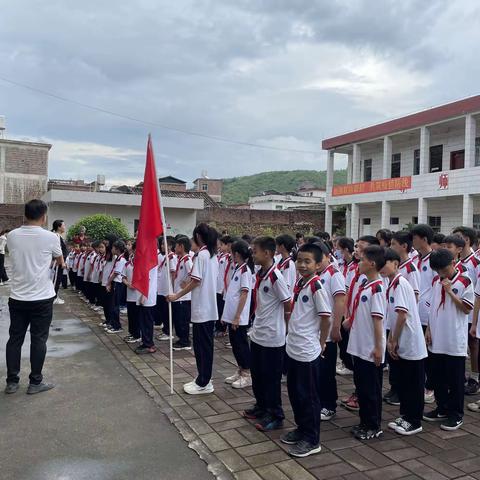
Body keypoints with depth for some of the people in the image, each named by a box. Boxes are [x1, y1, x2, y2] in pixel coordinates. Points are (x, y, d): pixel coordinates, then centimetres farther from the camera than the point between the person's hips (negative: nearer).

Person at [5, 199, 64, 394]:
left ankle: (12, 381, 20)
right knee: (38, 340, 6)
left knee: (15, 338, 12)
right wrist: (60, 263, 32)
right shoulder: (50, 237, -10)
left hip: (17, 297, 4)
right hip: (42, 298, -3)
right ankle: (35, 382, 15)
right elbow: (60, 261, 8)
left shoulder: (11, 236, -1)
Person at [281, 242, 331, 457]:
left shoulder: (316, 286, -17)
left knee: (309, 396, 4)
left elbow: (326, 318, -15)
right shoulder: (299, 283, 6)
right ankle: (301, 429, 35)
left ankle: (312, 440, 18)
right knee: (294, 392, 19)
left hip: (308, 351, -8)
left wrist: (321, 343, -6)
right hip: (293, 348, 8)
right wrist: (292, 332, 13)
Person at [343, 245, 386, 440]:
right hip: (359, 346, 9)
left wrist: (378, 347, -18)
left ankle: (374, 427, 20)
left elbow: (377, 319, -19)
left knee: (371, 389, 5)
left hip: (371, 349, -9)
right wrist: (350, 321, 9)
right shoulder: (364, 285, 8)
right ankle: (364, 422, 31)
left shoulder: (376, 288, -18)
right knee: (361, 385, 17)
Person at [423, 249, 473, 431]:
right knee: (438, 377, 15)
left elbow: (467, 309, -12)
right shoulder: (436, 281, 7)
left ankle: (456, 414, 19)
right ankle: (442, 409, 30)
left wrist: (450, 292, -19)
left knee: (455, 380, 5)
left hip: (455, 342, -5)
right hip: (436, 340, 6)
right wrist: (428, 329, 8)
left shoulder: (464, 282, -9)